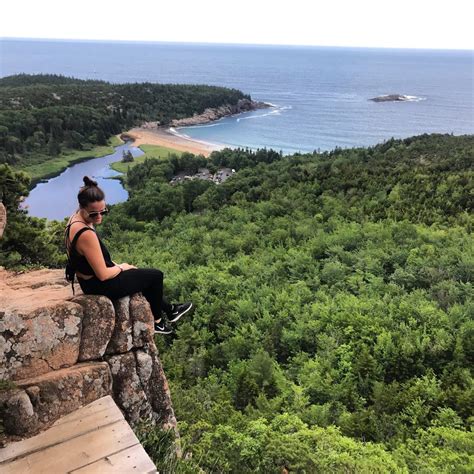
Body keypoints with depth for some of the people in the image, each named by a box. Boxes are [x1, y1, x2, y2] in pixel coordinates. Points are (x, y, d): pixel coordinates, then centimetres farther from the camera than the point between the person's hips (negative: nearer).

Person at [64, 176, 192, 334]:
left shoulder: (76, 218, -5)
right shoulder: (86, 234, -35)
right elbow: (103, 275, -27)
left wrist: (114, 264, 7)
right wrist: (121, 267, -9)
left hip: (90, 279, 9)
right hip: (100, 285, -9)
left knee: (146, 275, 27)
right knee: (156, 275, 8)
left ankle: (169, 310, 45)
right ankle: (157, 321, 28)